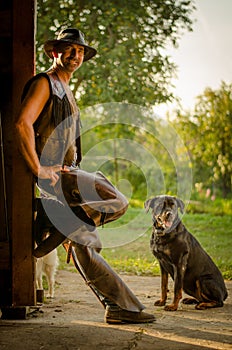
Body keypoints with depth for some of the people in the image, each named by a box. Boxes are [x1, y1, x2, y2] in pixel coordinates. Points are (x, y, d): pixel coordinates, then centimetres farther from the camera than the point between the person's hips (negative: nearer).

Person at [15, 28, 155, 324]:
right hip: (52, 173, -9)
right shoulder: (44, 83, -3)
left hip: (66, 174, 9)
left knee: (83, 246, 5)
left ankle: (120, 307, 5)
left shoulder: (66, 93, 27)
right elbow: (23, 124, -18)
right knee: (117, 202, -18)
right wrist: (39, 170, -22)